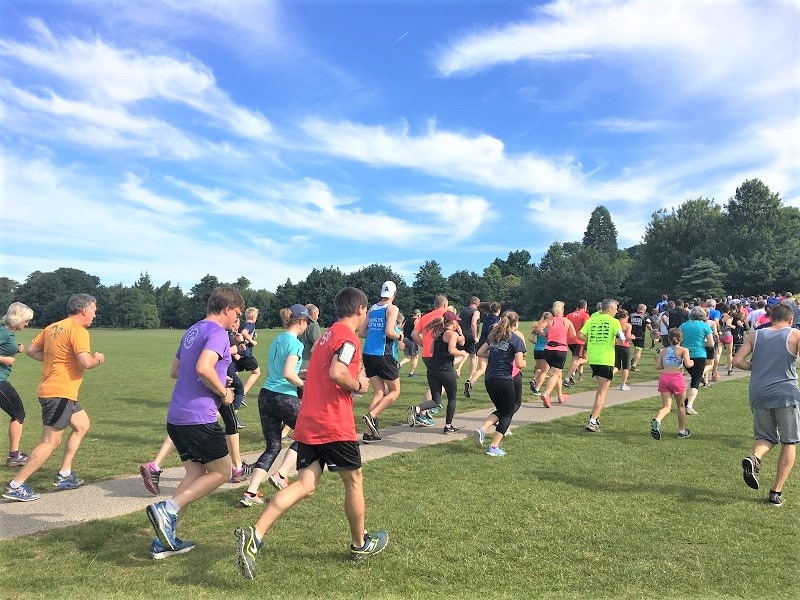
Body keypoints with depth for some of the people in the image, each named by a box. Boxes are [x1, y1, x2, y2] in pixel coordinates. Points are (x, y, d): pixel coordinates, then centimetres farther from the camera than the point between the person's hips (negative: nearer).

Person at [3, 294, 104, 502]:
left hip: (50, 389, 10)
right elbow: (86, 362, -26)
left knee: (82, 425, 20)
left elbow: (31, 350, 16)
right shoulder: (78, 330, -15)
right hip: (60, 393, -10)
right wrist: (98, 359, -5)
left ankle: (64, 474, 22)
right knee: (51, 442, -4)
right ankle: (15, 486, 1)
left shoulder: (52, 327, 12)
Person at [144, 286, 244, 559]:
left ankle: (164, 541, 15)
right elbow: (203, 368, -27)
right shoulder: (217, 332, -11)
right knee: (221, 472, 5)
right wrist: (223, 393, -11)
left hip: (176, 416, 9)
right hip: (199, 417, -9)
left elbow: (175, 371, 25)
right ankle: (167, 509, -8)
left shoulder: (193, 331, 17)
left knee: (195, 474, 16)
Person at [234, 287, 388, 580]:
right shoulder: (349, 337, -9)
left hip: (307, 423, 8)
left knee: (305, 485, 4)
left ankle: (254, 535, -11)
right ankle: (360, 544, 27)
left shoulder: (327, 334, 20)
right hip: (334, 424, -8)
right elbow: (337, 372, -24)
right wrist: (359, 384, -7)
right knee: (354, 480, 10)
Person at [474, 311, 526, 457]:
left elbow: (480, 352, 14)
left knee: (500, 410, 22)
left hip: (489, 379, 6)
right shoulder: (516, 339, -7)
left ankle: (482, 429, -2)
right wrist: (524, 362, 9)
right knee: (507, 413, 10)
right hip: (505, 380, -6)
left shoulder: (494, 336, 12)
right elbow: (520, 364, -13)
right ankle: (494, 447, 5)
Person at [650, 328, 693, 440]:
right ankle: (682, 431, 29)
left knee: (666, 406, 2)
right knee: (681, 405, 18)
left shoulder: (663, 351, 13)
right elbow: (688, 364, -9)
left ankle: (656, 421, -29)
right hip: (677, 377, -3)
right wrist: (692, 362, 12)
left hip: (664, 377, 3)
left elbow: (658, 366, 8)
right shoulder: (683, 350, 4)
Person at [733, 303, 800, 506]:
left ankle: (754, 458, -16)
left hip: (758, 394, 3)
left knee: (766, 437, 18)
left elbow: (737, 360, 1)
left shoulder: (755, 335, 8)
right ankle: (776, 493, 9)